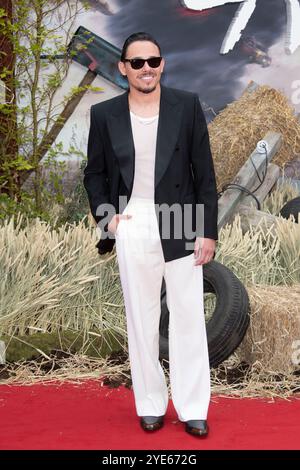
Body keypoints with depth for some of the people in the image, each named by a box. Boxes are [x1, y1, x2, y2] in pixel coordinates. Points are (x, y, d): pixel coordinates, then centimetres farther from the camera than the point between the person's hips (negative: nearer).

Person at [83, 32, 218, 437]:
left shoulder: (187, 105, -1)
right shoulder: (104, 114, 1)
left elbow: (204, 172, -1)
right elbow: (94, 173, 11)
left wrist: (208, 231, -4)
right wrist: (105, 216, -4)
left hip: (181, 227, -1)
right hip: (132, 229, 1)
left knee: (189, 318, 5)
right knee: (142, 320, 10)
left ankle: (193, 408, 18)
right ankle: (150, 404, 24)